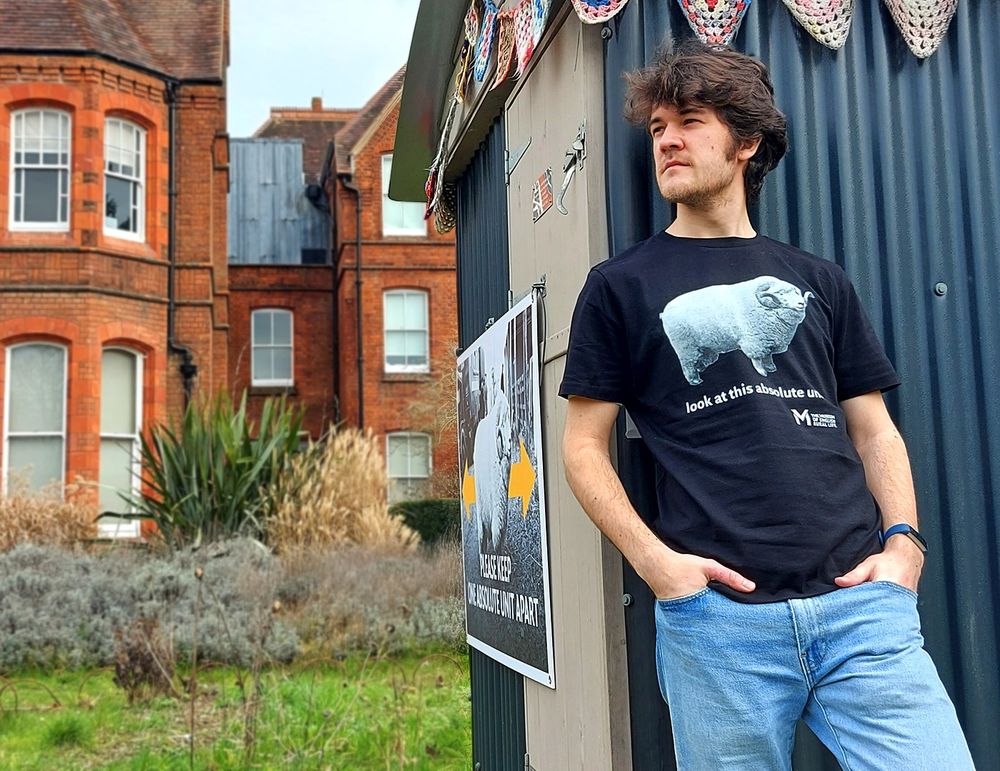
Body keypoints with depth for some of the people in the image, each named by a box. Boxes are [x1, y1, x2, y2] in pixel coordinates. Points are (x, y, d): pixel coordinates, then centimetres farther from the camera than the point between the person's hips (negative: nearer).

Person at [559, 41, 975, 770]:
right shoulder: (621, 285, 9)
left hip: (861, 602, 2)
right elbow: (585, 445, 6)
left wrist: (903, 540, -1)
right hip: (718, 614, -2)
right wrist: (655, 560, -8)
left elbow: (874, 431, 16)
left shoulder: (818, 281, 18)